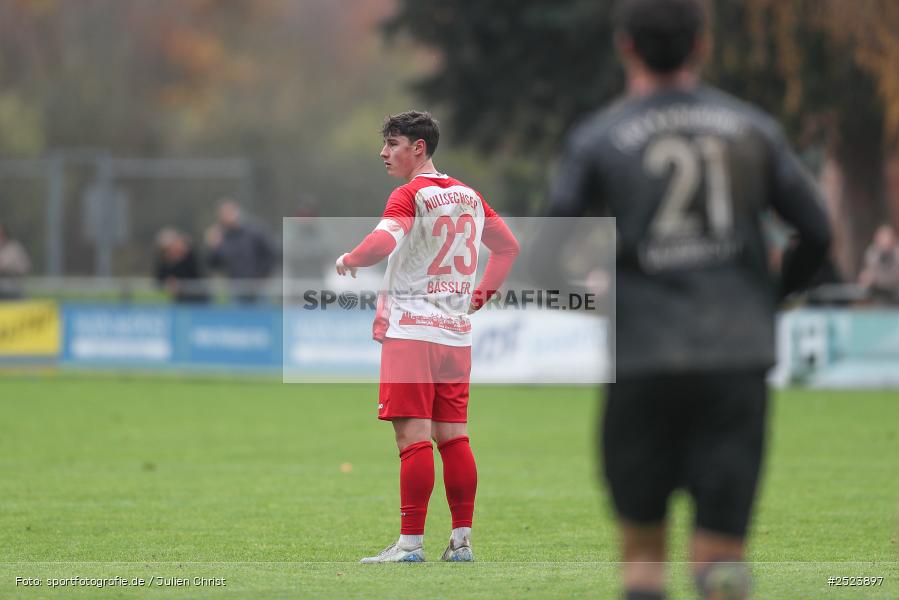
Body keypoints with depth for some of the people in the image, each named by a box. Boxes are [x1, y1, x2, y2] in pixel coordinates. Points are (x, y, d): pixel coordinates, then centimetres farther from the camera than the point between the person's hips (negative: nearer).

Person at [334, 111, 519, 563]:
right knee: (453, 436, 8)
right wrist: (480, 294, 21)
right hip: (456, 333, 7)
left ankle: (411, 542, -9)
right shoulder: (469, 196, 15)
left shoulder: (410, 195, -9)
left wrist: (348, 260, -8)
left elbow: (383, 241, -25)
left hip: (410, 330, -7)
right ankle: (461, 540, 8)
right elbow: (508, 246, 24)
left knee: (414, 436, -8)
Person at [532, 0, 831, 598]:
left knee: (642, 550, 13)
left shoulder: (596, 140, 1)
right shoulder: (752, 129, 7)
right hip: (739, 358, 1)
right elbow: (818, 231, 7)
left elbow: (550, 260, -2)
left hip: (644, 365, -1)